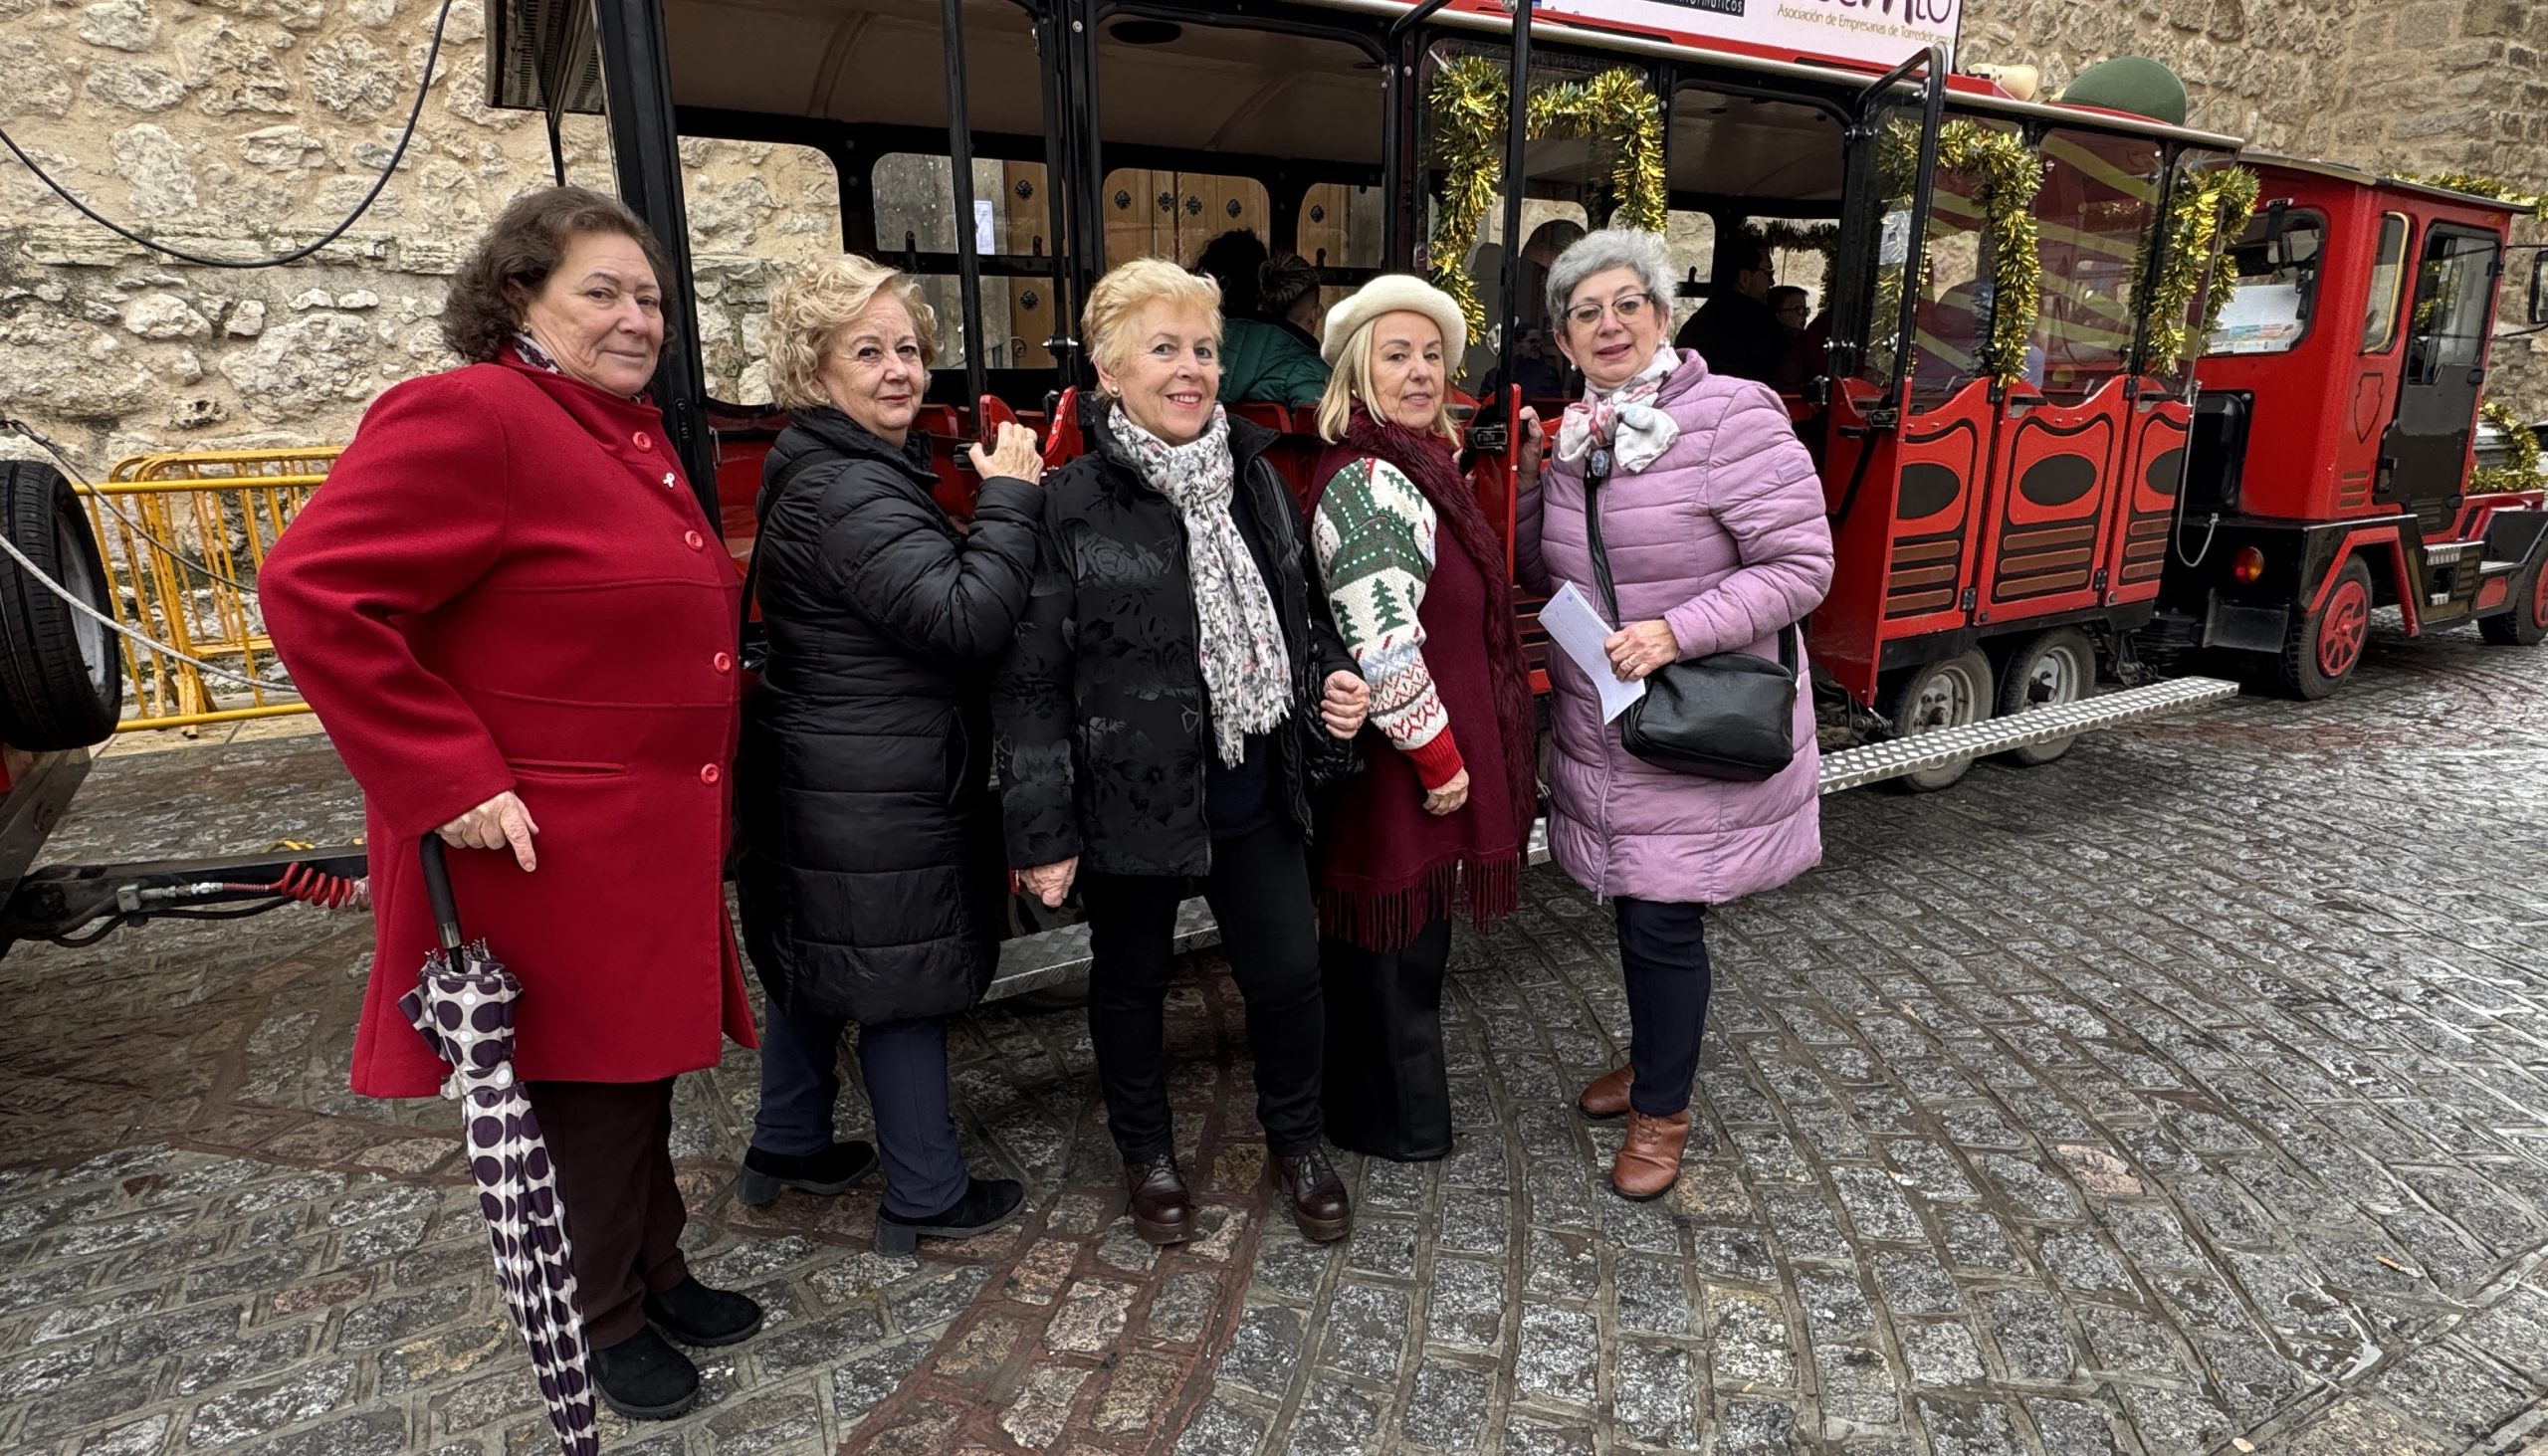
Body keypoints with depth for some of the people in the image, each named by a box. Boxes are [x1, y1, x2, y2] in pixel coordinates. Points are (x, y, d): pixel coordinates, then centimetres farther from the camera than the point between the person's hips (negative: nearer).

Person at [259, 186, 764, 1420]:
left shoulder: (632, 433, 12)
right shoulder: (466, 417, -16)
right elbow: (314, 594, -22)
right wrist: (447, 780, -23)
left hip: (656, 842, 8)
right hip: (549, 854, -8)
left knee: (642, 1064, 21)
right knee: (579, 1088, 9)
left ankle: (657, 1271, 40)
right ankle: (605, 1320, 30)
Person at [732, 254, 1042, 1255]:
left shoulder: (827, 475, 13)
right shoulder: (849, 496, -21)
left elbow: (915, 606, 20)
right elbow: (969, 620, -29)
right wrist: (1008, 496, -20)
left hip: (816, 783, 11)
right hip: (876, 802, -11)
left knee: (819, 965, 22)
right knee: (903, 983, 3)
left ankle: (787, 1148, 40)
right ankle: (926, 1195, 20)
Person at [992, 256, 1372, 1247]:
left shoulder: (1256, 479, 4)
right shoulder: (1067, 505, -13)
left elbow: (1306, 615, 17)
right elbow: (1029, 682, -12)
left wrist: (1335, 681, -3)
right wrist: (1041, 832, -13)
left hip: (1255, 791, 4)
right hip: (1131, 794, -4)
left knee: (1288, 973, 10)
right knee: (1131, 980, 15)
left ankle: (1295, 1143, 36)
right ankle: (1145, 1150, 40)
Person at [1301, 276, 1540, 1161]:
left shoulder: (1415, 465, 11)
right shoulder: (1369, 482, -21)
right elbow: (1383, 649, -29)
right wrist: (1439, 758, -19)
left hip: (1424, 762, 10)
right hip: (1400, 772, -10)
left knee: (1403, 942, 23)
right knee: (1393, 950, 7)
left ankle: (1385, 1108, 42)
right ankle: (1392, 1122, 28)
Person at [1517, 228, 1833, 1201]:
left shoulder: (1732, 418, -16)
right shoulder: (1577, 437, 7)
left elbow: (1800, 565, -17)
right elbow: (1541, 565, 13)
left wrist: (1677, 630, -26)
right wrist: (1538, 482, -3)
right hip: (1601, 735, 6)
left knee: (1663, 925, 2)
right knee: (1633, 910, 19)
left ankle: (1663, 1110, 25)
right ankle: (1653, 1059, 43)